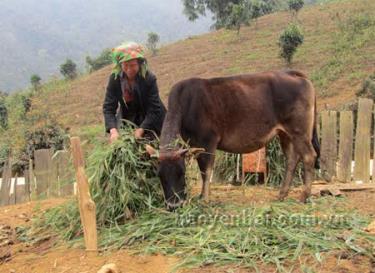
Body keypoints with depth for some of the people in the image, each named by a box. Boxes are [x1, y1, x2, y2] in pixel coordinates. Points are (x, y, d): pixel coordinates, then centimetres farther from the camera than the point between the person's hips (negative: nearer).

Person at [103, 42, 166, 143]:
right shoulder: (114, 78, -17)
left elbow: (154, 109, -24)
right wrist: (113, 130, -34)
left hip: (150, 120, -2)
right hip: (127, 119, 2)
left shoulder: (149, 78, -24)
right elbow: (108, 107, -17)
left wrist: (140, 130, -36)